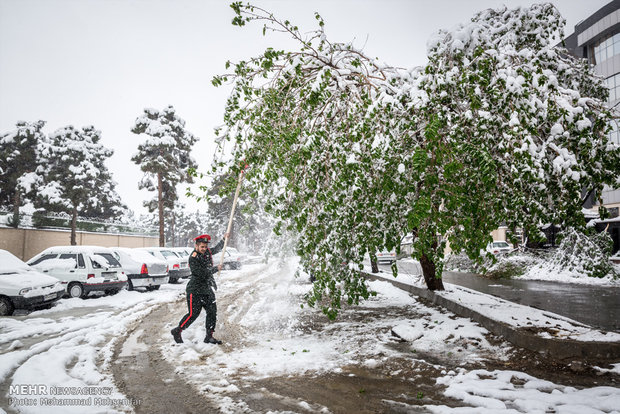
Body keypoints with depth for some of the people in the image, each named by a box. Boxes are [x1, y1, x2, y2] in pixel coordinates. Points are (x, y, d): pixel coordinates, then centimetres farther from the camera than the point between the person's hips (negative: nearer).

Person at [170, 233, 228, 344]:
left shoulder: (207, 252, 6)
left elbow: (217, 249, 29)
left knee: (213, 312, 2)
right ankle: (177, 331, 16)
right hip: (195, 290, -7)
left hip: (208, 289, 7)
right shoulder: (193, 258, -16)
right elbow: (202, 273, -23)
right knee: (193, 314, -5)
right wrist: (216, 268, -11)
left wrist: (224, 239, 19)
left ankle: (209, 337, 12)